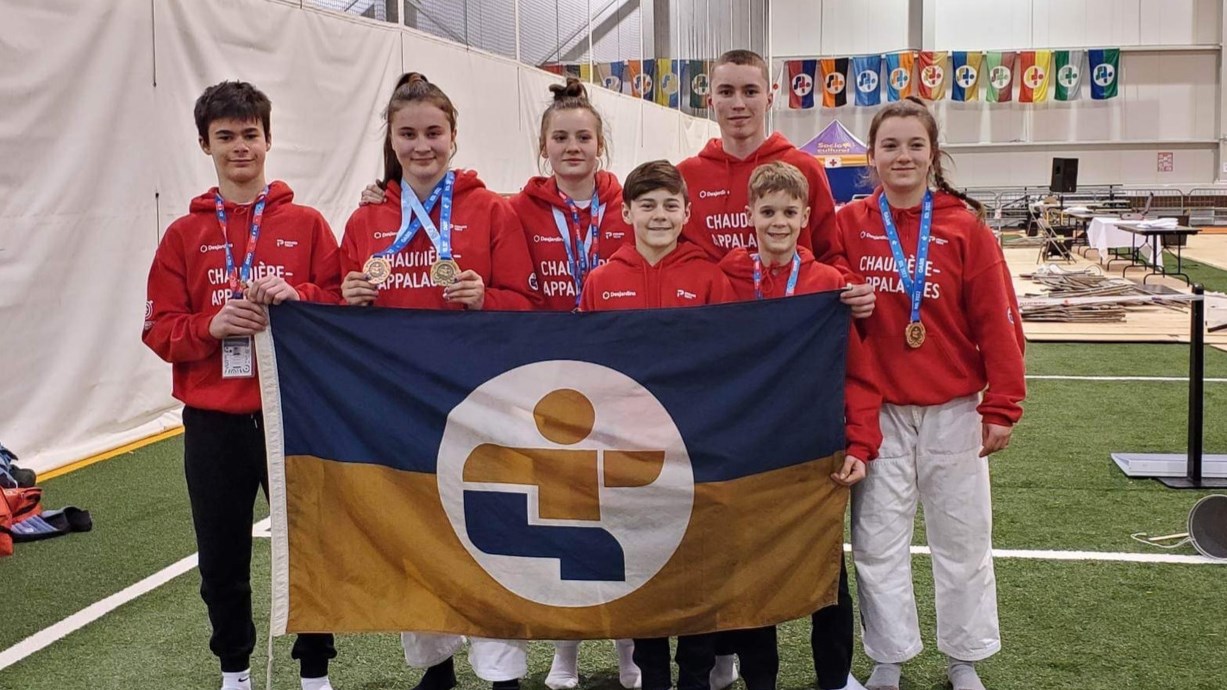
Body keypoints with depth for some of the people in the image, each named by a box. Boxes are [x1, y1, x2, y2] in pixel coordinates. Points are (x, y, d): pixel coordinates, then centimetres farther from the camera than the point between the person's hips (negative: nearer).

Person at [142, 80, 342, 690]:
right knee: (222, 558, 11)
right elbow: (160, 330, 1)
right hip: (214, 422, 1)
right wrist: (212, 325, -17)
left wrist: (296, 296, -17)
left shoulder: (307, 224, 4)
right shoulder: (184, 235, 5)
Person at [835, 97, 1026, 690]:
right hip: (877, 412, 1)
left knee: (962, 539, 10)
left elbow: (997, 321, -5)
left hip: (954, 412, 0)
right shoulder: (849, 224, -2)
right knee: (878, 542, 8)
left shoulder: (966, 227, -5)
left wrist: (1002, 406, -6)